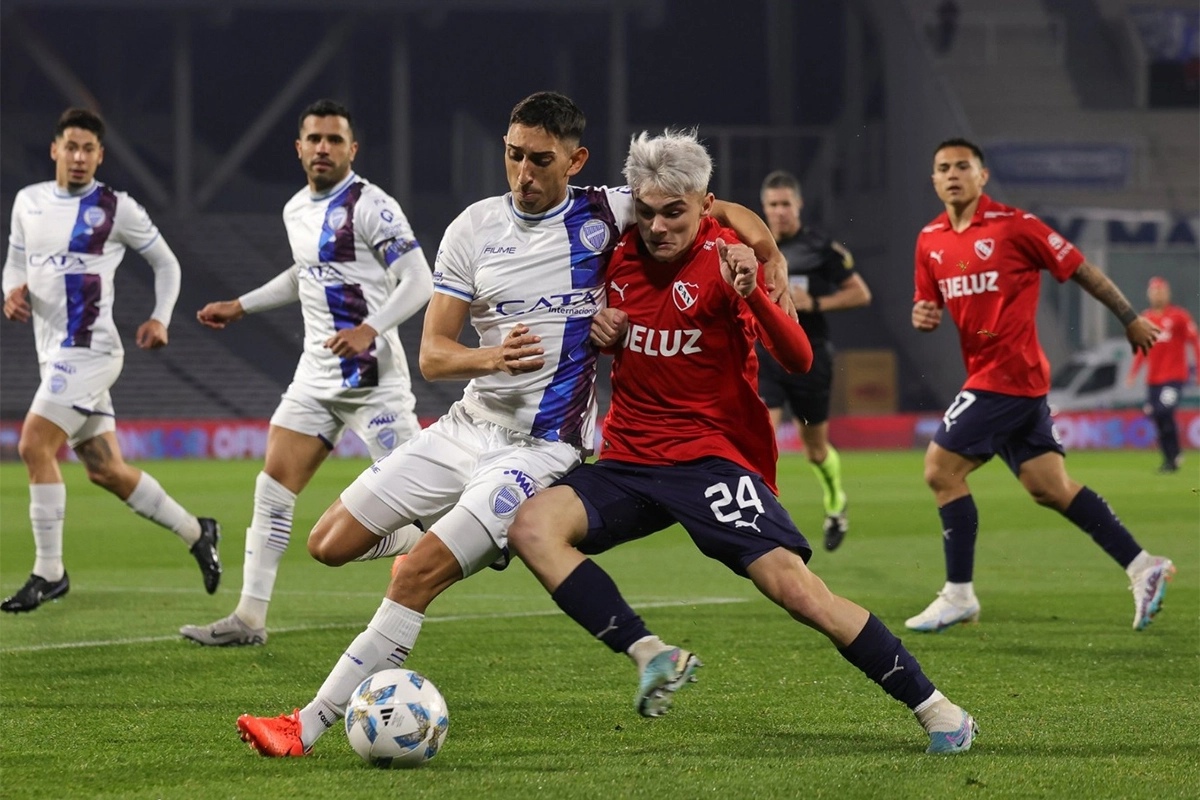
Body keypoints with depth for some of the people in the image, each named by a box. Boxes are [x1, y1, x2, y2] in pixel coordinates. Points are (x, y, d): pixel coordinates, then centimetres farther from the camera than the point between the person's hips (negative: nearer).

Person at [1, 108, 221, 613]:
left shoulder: (116, 208, -2)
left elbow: (166, 263, 8)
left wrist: (160, 319, -5)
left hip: (88, 349, -7)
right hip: (55, 355, 7)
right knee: (105, 470, 10)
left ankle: (49, 572, -10)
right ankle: (195, 533, 26)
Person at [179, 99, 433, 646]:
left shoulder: (370, 206, -11)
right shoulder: (296, 211, 13)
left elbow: (418, 281, -16)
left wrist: (370, 329, -29)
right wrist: (241, 306, 32)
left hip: (372, 373, -7)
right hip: (316, 374, 7)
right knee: (274, 486, 1)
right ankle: (248, 618, 3)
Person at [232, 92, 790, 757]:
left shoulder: (604, 216, -6)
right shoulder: (473, 229, 2)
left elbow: (718, 211, 1)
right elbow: (432, 355, 0)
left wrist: (770, 258, -20)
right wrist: (493, 357, -22)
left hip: (542, 447, -5)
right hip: (469, 425, 5)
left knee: (416, 576, -18)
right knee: (329, 544, 3)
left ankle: (308, 727, -14)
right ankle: (440, 539, 32)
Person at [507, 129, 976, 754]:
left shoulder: (726, 261, -10)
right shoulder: (620, 257, 6)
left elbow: (798, 361, -22)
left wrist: (751, 294, -40)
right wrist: (601, 331, 3)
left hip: (712, 456, -5)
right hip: (629, 460, 5)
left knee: (795, 587, -20)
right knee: (532, 526, -21)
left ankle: (934, 708, -9)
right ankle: (651, 655, -19)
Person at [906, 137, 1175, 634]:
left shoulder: (1013, 226, -10)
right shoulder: (929, 241, 10)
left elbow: (1079, 270, -3)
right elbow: (929, 304, 20)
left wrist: (1130, 318, 3)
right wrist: (922, 315, -5)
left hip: (1009, 374, -7)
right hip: (987, 374, 7)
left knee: (941, 470, -10)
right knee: (1050, 488, 8)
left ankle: (958, 595, -2)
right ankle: (1143, 566, 15)